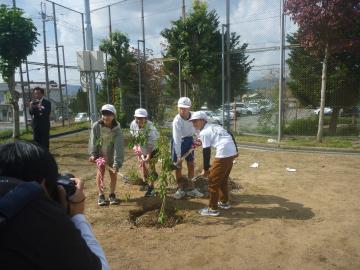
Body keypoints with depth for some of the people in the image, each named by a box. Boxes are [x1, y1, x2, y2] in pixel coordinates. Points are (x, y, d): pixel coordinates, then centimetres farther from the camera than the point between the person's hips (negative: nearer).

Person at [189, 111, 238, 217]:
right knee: (223, 179, 24)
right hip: (232, 153, 9)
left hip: (223, 154, -9)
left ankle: (212, 209, 9)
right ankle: (224, 202, 38)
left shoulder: (203, 132, -3)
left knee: (213, 181, 2)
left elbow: (206, 152, -6)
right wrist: (235, 150, 26)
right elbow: (230, 136, 23)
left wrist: (205, 169, 1)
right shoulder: (215, 126, 22)